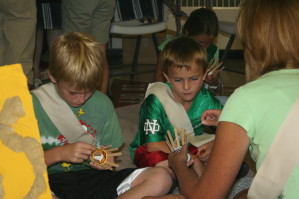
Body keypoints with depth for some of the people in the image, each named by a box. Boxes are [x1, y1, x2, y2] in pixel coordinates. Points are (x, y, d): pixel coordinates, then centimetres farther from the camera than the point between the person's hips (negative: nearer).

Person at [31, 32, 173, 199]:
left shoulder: (102, 104, 8)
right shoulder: (34, 104, -4)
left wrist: (105, 160, -7)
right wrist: (59, 154, -17)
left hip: (92, 178, 3)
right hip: (51, 181, -3)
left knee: (162, 178, -17)